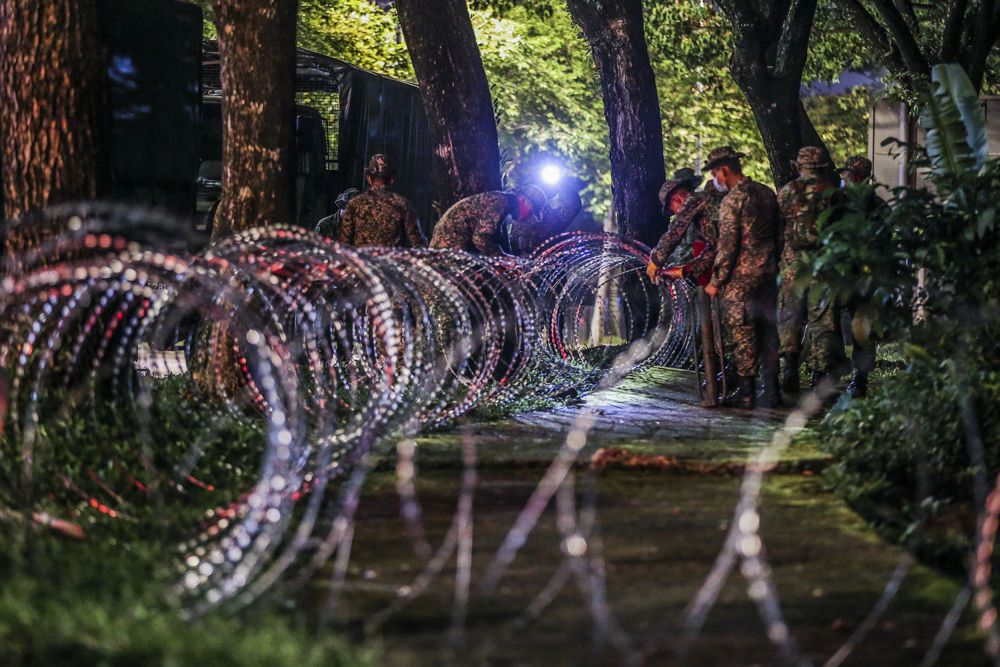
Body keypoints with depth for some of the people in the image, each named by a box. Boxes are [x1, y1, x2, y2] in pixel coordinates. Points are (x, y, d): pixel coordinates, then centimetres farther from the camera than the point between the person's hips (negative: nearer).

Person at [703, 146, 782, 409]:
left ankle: (746, 391, -1)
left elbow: (727, 244, -16)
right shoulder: (767, 193, 11)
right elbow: (777, 232, 16)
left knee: (742, 333, -2)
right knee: (767, 331, 10)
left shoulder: (732, 200, -13)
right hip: (768, 271, 7)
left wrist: (716, 281, -11)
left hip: (741, 275, -7)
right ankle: (771, 391, 12)